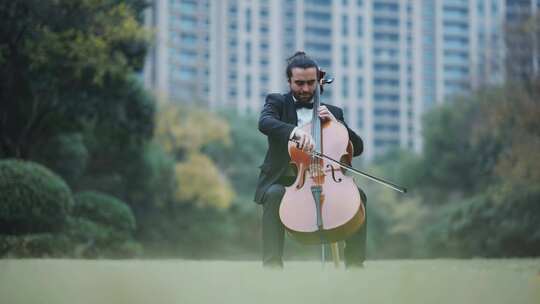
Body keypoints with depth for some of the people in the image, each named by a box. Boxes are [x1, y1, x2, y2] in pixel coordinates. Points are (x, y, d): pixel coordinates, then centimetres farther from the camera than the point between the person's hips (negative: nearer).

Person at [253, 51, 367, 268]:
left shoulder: (333, 112, 18)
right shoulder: (277, 102, 8)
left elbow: (357, 148, 11)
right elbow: (265, 122, -16)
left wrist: (334, 123, -4)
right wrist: (295, 131, -36)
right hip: (283, 181, -2)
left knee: (358, 196, -24)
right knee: (275, 195, -36)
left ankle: (355, 263, -18)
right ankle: (272, 264, -33)